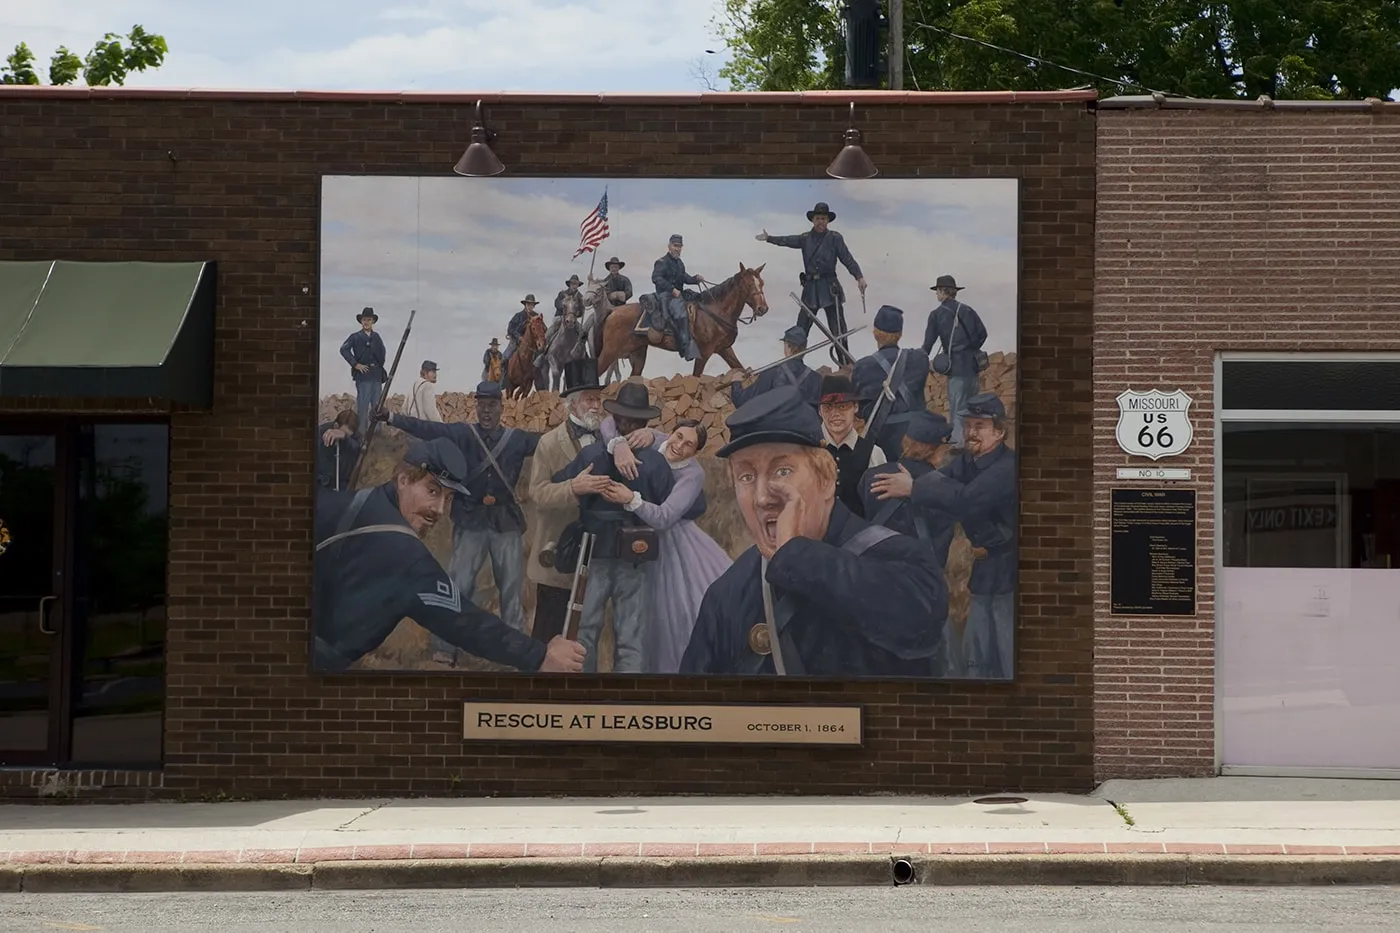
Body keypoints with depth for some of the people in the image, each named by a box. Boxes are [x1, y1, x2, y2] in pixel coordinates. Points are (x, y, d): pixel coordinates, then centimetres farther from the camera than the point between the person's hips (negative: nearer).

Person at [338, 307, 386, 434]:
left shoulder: (377, 337, 17)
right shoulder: (355, 337, 4)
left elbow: (382, 354, 17)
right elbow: (344, 349, -8)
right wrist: (355, 364, -12)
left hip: (377, 375, 5)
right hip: (363, 375, -4)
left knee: (377, 405, 5)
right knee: (363, 405, -7)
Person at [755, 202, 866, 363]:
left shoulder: (835, 238, -4)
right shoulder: (805, 239, 10)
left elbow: (847, 259, -11)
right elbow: (788, 241, 4)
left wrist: (859, 276, -23)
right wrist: (769, 238, -5)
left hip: (829, 288, -4)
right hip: (810, 288, 4)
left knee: (838, 331, -3)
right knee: (800, 331, 7)